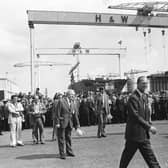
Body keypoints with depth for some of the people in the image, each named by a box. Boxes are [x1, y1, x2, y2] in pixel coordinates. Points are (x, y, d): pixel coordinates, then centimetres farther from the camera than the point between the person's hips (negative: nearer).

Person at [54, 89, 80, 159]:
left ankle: (69, 152, 27)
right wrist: (57, 123, -15)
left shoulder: (73, 103, 4)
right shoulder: (61, 101, -12)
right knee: (61, 138, 1)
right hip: (62, 122, -5)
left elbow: (75, 115, 6)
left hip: (69, 123, 5)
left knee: (68, 137, 14)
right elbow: (57, 113, -12)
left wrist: (77, 125, 5)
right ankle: (62, 154, 10)